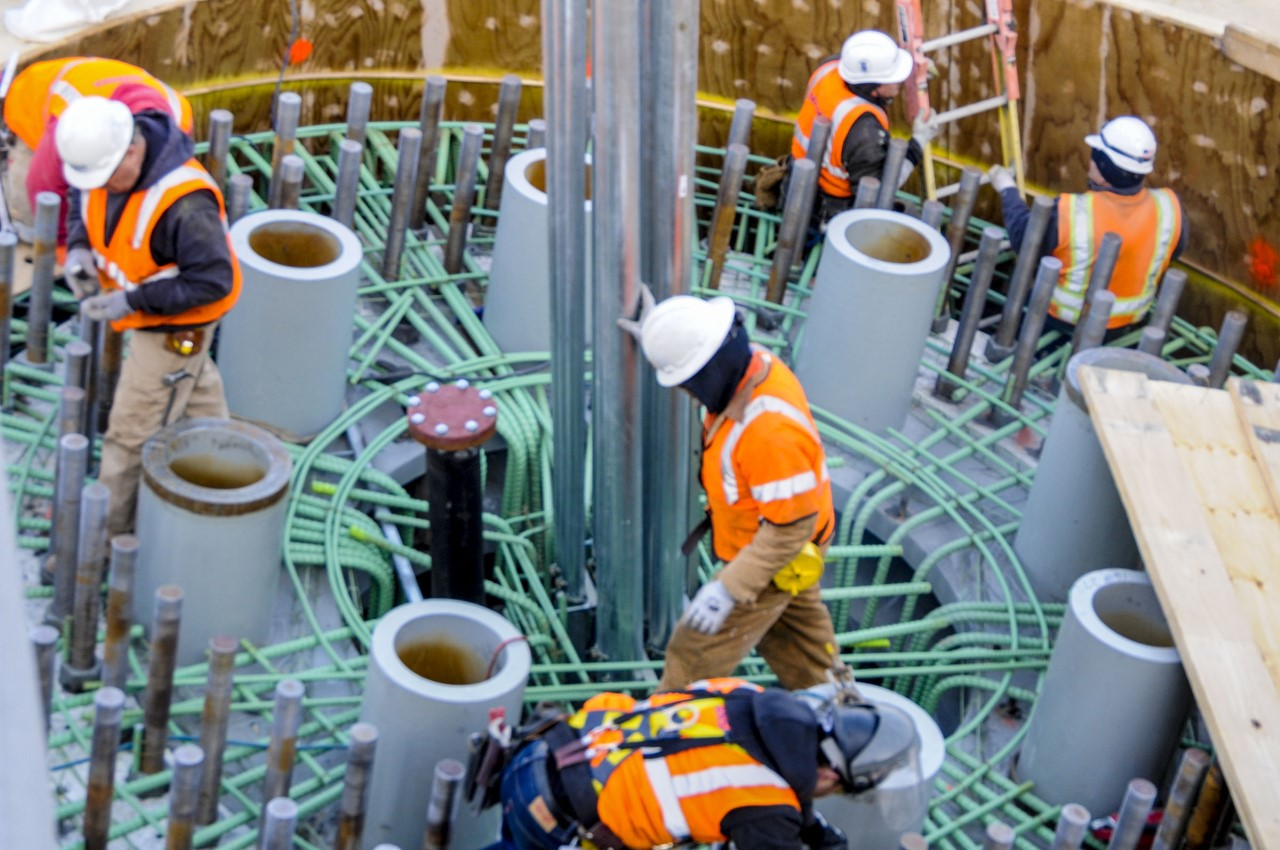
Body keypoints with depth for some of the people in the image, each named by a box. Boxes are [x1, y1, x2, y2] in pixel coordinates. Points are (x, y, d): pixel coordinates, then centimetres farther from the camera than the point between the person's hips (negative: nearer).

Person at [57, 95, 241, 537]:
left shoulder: (183, 202, -41)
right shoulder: (105, 155, -17)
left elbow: (212, 281, -33)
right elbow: (83, 199, 5)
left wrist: (132, 301, -34)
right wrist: (79, 246, -14)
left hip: (179, 320, -8)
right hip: (145, 303, 8)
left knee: (134, 426, 5)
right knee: (194, 384, 31)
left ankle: (108, 527, 22)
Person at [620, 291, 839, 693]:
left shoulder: (771, 430, -40)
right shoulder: (757, 365, -13)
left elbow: (790, 528, -34)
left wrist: (728, 589, -33)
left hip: (775, 558, -10)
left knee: (697, 652, 3)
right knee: (792, 634, 29)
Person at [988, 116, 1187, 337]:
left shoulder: (1069, 213, -33)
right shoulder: (1169, 209, -23)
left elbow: (1023, 239, -13)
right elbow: (1173, 252, -1)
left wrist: (1008, 190, 2)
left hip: (1064, 318, -4)